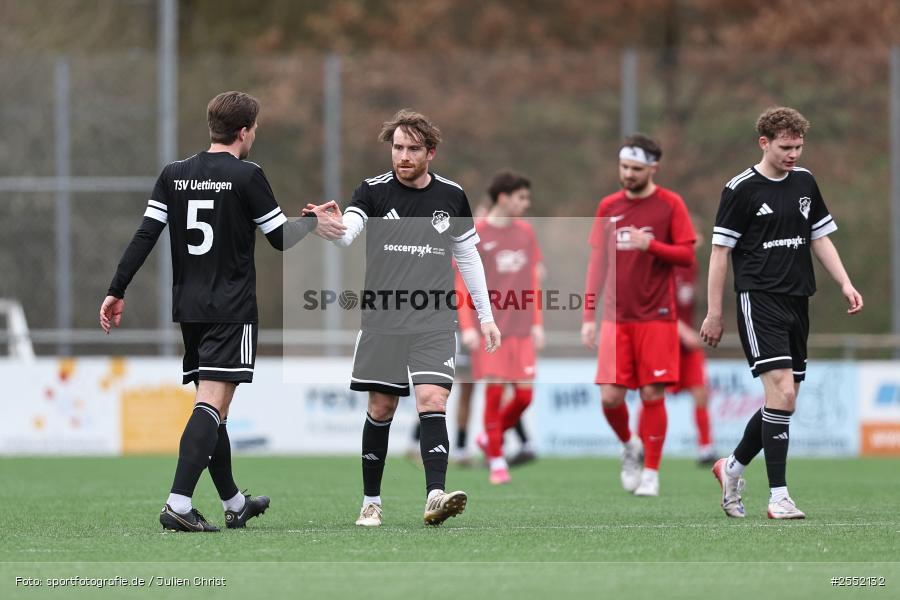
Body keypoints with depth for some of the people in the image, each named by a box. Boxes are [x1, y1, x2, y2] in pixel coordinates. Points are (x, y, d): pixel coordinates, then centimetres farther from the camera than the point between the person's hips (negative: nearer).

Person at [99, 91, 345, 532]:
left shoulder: (174, 174, 7)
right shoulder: (247, 176, -8)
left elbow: (145, 236, 2)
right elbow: (280, 239, -1)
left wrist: (116, 292, 5)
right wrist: (315, 223, 17)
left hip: (187, 306, 6)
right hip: (231, 309, -6)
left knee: (212, 404, 16)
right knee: (212, 404, -12)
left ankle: (234, 503, 28)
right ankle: (178, 504, -25)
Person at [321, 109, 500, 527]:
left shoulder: (451, 197, 7)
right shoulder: (374, 191, 0)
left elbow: (468, 257, 17)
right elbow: (345, 234, -17)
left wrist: (485, 316, 16)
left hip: (434, 322, 0)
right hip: (382, 320, 0)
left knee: (432, 402, -14)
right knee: (380, 409, 3)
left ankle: (436, 497, -25)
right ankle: (371, 502, 15)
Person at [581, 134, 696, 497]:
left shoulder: (670, 205, -1)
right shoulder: (609, 207, 9)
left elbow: (686, 255, -4)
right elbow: (597, 262, 12)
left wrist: (650, 244, -21)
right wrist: (588, 314, 7)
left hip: (657, 317, -3)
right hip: (616, 318, 3)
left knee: (652, 394, -4)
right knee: (610, 396, -5)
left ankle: (651, 473, 9)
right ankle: (629, 446, 25)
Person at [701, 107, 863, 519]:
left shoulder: (805, 183, 11)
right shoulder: (741, 189, -7)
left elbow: (820, 238, 18)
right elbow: (720, 250, -4)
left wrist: (845, 284, 5)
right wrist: (714, 312, -6)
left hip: (797, 301, 7)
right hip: (758, 299, -7)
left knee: (785, 402, 8)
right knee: (782, 391, -18)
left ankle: (733, 467, 30)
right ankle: (778, 497, -17)